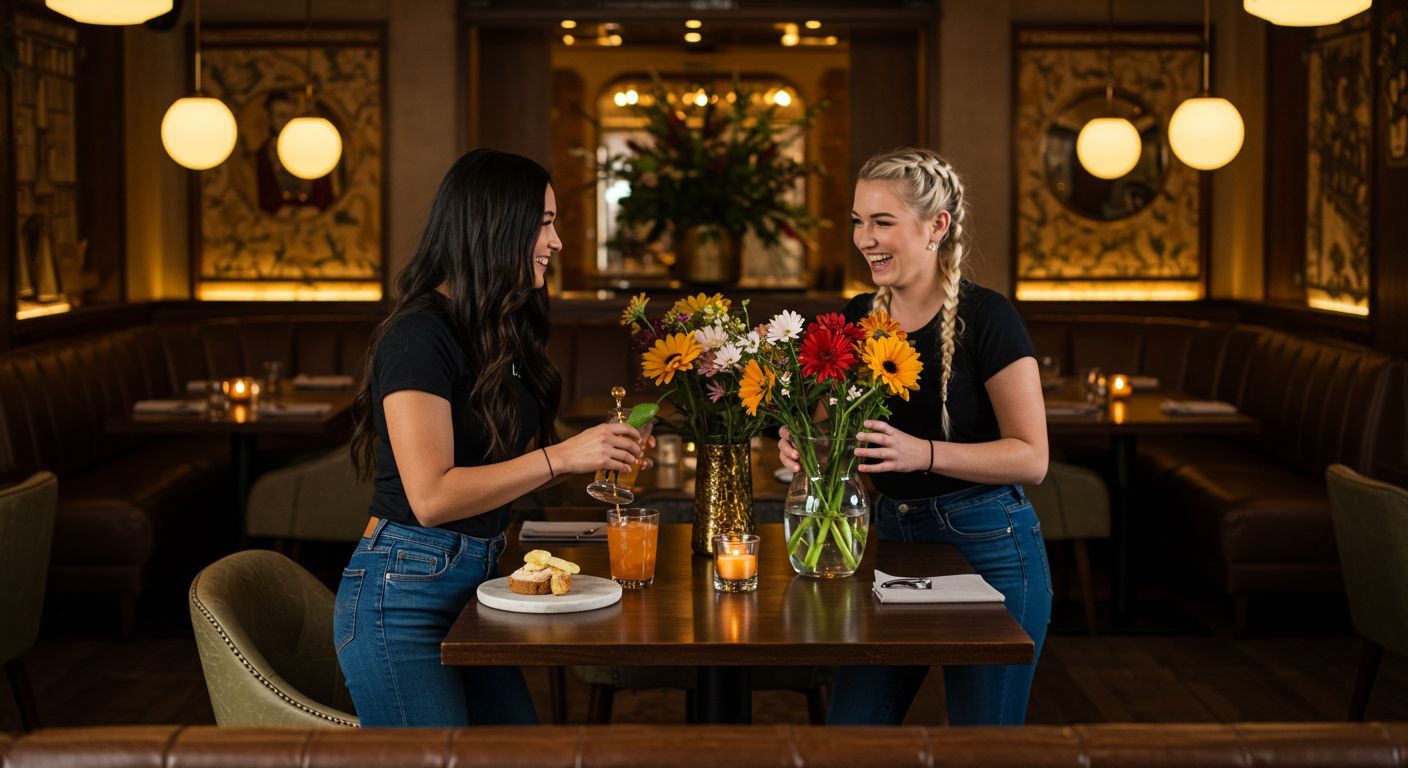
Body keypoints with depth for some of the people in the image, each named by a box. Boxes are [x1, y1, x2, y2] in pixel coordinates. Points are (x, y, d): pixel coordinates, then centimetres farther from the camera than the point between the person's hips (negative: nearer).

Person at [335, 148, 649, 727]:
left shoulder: (502, 332, 11)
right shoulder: (419, 335, -17)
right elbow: (431, 496, -23)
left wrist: (597, 452, 1)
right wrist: (560, 457, -22)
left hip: (475, 582, 9)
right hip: (404, 593, -9)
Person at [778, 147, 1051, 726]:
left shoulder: (985, 319, -13)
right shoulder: (857, 320, 5)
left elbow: (1031, 457, -15)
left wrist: (922, 453, -27)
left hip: (988, 547, -6)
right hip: (893, 536, 6)